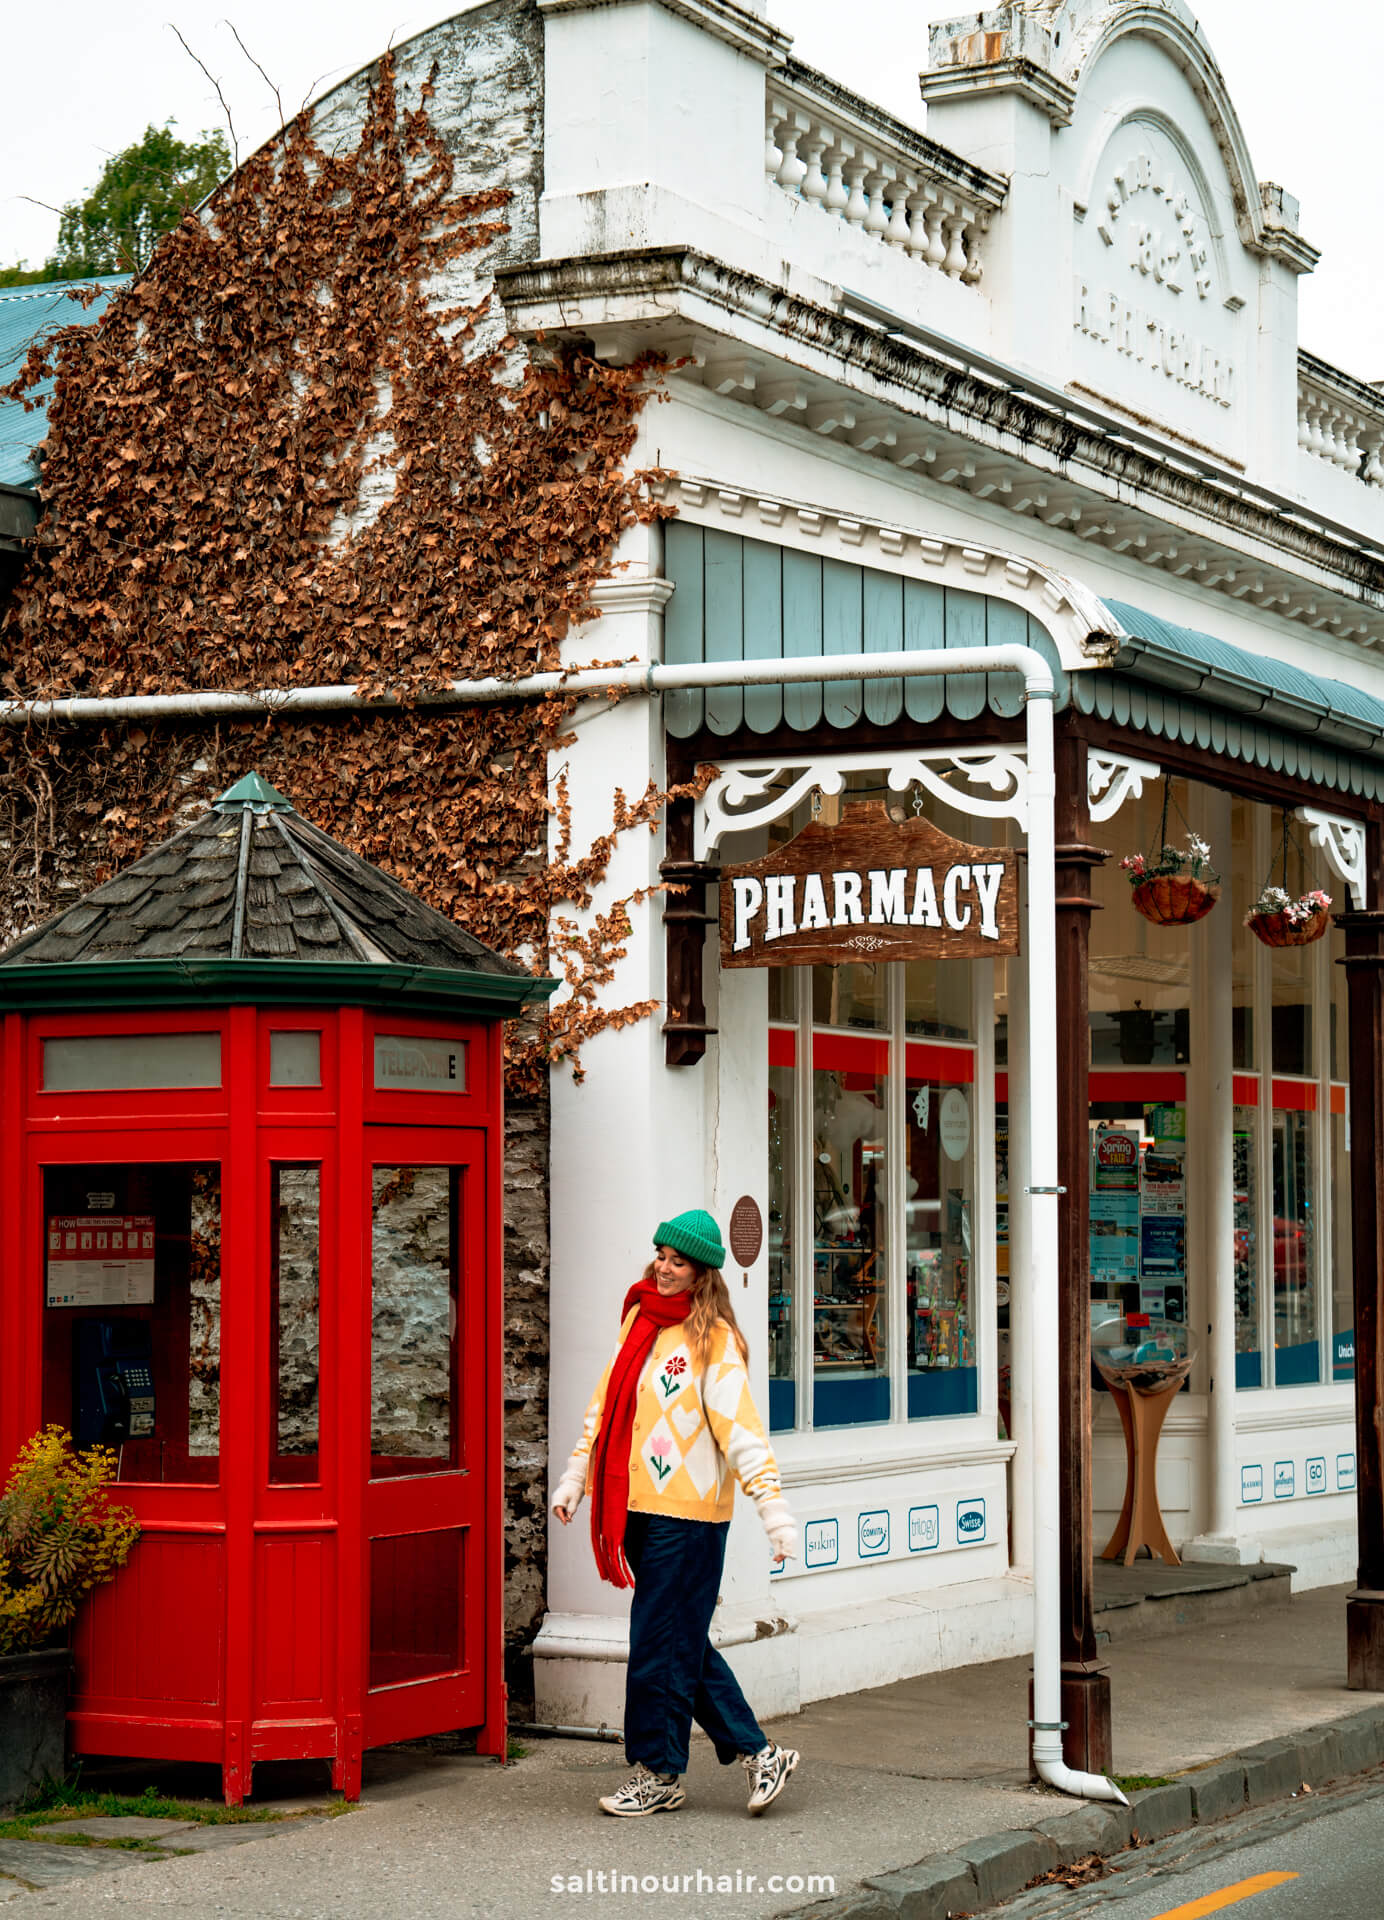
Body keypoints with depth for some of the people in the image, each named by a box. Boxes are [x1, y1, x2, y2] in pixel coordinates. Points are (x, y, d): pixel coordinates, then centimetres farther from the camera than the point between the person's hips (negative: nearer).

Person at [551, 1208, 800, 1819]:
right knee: (683, 1644, 11)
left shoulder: (714, 1340, -9)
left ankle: (659, 1774, 12)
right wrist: (575, 1477, 18)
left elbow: (741, 1428, -15)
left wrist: (773, 1507, -21)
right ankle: (757, 1752, 19)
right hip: (638, 1509, 7)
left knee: (661, 1645, -1)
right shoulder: (640, 1318, 12)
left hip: (685, 1515, -7)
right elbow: (607, 1403, 19)